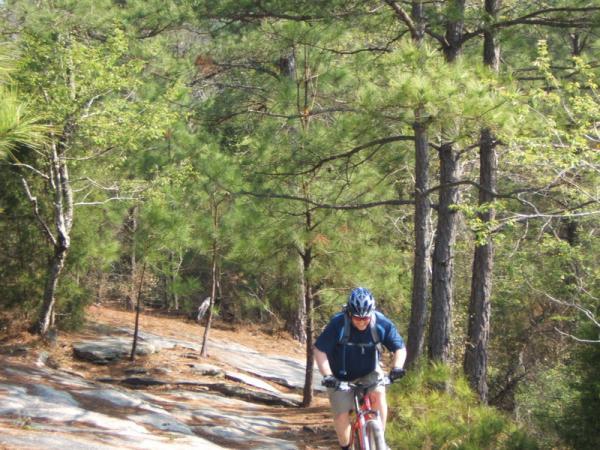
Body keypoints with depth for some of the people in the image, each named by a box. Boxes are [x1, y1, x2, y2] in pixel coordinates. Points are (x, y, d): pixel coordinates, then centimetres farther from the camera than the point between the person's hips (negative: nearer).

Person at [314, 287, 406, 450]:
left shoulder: (382, 323, -21)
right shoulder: (338, 324, -27)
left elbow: (400, 348, -14)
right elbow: (319, 350, -22)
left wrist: (397, 367, -33)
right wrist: (327, 375, -33)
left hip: (368, 372, 1)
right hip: (341, 377, -1)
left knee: (378, 394, -26)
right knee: (341, 415, -5)